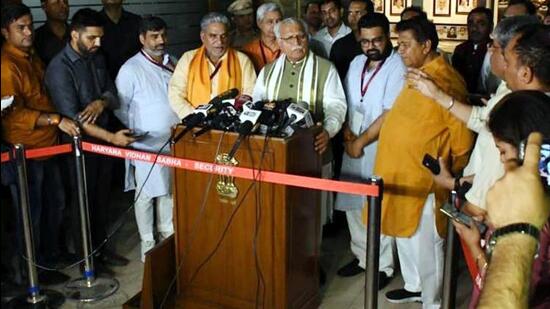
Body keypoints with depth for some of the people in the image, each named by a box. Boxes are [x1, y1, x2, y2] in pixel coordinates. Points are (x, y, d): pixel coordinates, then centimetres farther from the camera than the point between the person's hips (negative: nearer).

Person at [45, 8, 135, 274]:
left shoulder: (98, 59, 6)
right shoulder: (60, 67, -18)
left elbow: (113, 95, 9)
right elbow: (71, 117, -24)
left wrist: (101, 102, -16)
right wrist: (111, 137, -28)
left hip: (103, 141, 7)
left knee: (102, 199, 16)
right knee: (84, 202, 6)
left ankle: (100, 249, 32)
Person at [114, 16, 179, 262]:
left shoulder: (171, 63, 7)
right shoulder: (131, 69, -11)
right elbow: (119, 107, -8)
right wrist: (138, 130, -11)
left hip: (173, 141, 6)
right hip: (146, 144, -6)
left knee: (169, 191, 16)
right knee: (146, 195, 4)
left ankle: (168, 237, 33)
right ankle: (147, 244, 18)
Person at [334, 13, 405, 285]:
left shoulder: (398, 66, -12)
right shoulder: (356, 63, 11)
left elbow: (391, 113, -17)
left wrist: (361, 141, -12)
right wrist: (347, 133, -4)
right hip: (353, 147, 7)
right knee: (353, 204, 13)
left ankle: (383, 266, 18)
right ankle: (362, 257, 31)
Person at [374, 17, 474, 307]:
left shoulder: (444, 81, -20)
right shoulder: (417, 76, 10)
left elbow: (461, 134, -17)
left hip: (424, 179, -9)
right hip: (401, 173, 9)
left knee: (425, 244, 4)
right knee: (405, 235, 22)